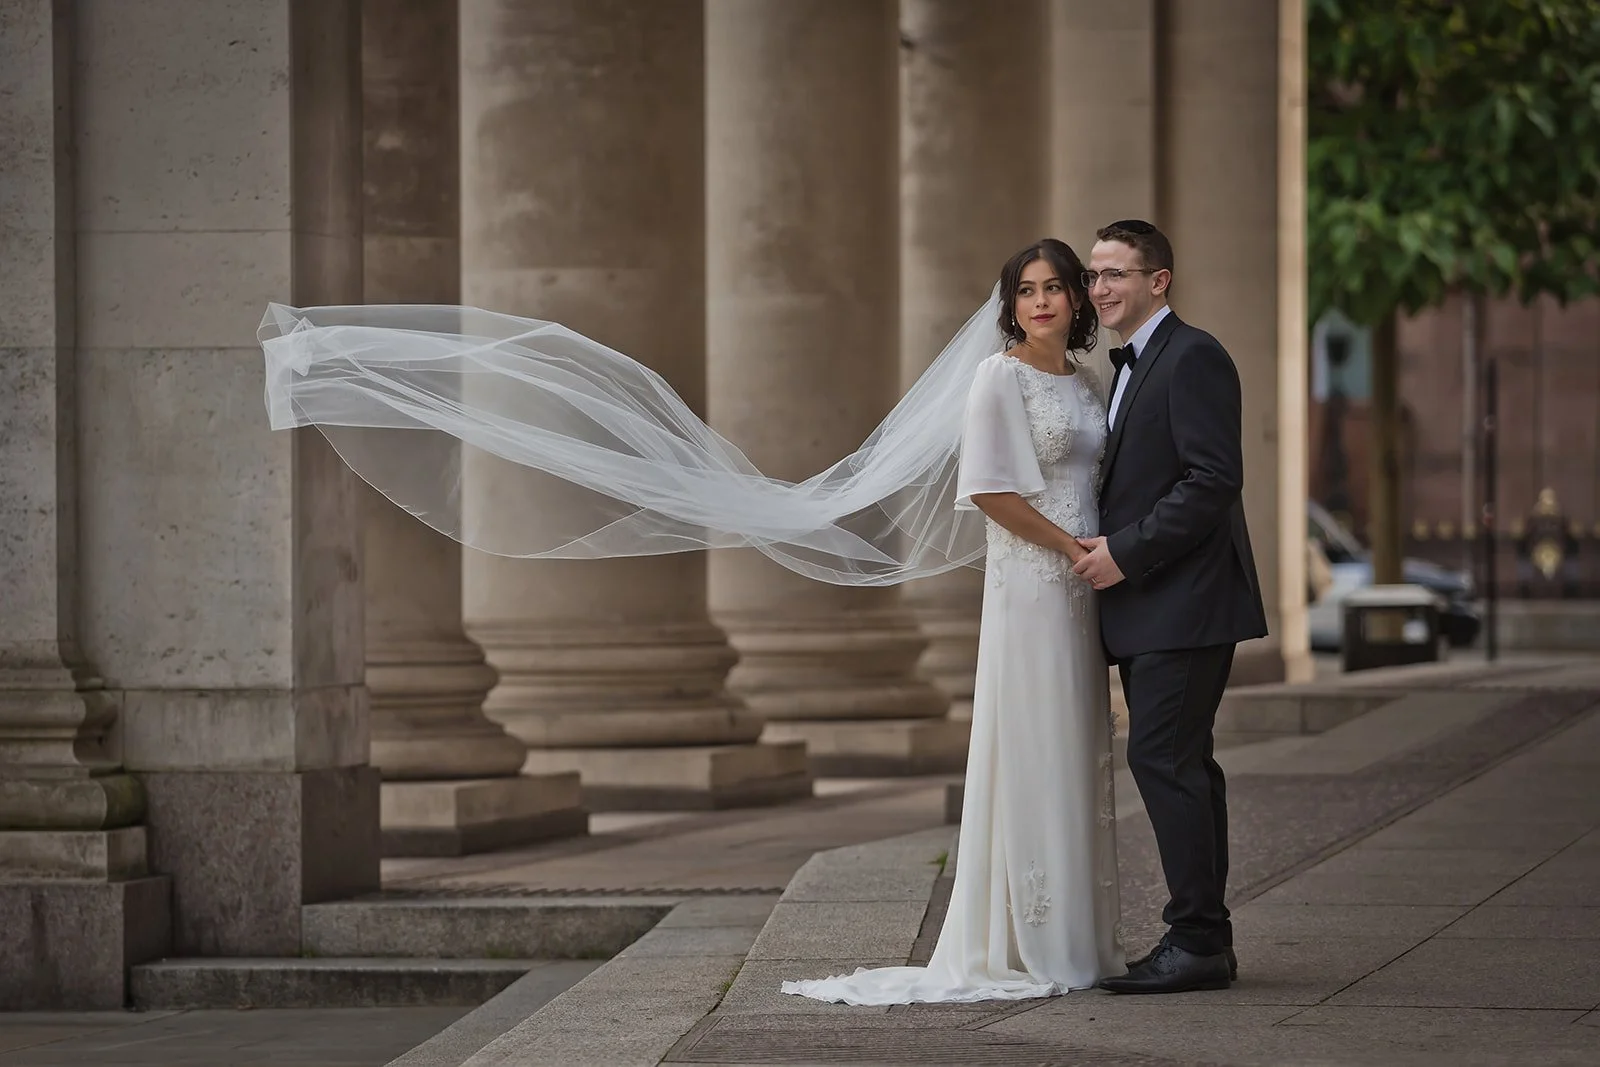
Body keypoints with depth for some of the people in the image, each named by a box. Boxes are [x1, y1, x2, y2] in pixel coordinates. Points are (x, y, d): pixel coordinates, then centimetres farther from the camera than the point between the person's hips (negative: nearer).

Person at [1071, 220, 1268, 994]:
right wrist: (1106, 549, 8)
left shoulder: (1193, 357, -11)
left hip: (1185, 602, -10)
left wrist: (1125, 553, -18)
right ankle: (1202, 939, 13)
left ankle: (1198, 941, -11)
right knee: (1178, 764, 10)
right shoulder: (1131, 368, 20)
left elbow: (1213, 480, -19)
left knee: (1163, 758, -13)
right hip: (1146, 608, 10)